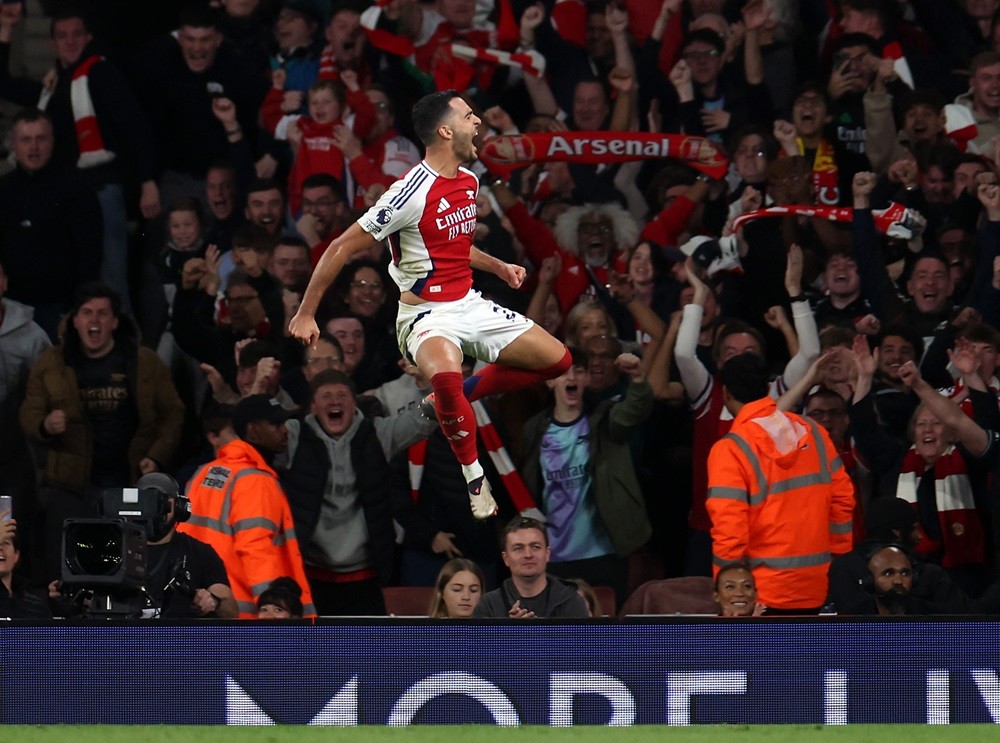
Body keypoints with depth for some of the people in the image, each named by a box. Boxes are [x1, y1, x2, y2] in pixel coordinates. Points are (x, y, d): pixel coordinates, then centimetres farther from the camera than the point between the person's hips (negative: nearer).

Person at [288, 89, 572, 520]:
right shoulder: (412, 192, -20)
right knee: (445, 374, -40)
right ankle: (474, 475, -20)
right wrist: (305, 314, -15)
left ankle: (457, 397, 16)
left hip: (468, 304, 8)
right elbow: (343, 248, -16)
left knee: (556, 359, 4)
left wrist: (498, 267, 17)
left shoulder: (468, 181, 6)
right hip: (426, 314, -8)